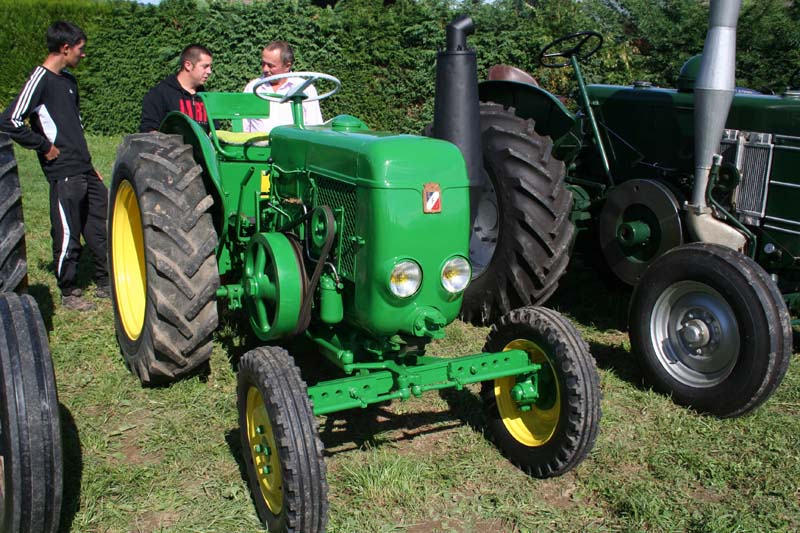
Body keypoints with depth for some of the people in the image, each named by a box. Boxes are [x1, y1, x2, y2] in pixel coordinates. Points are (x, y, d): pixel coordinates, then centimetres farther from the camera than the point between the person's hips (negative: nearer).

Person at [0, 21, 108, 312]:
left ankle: (105, 282, 26)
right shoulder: (40, 80, -12)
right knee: (67, 235, 1)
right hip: (64, 173, -8)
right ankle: (69, 292, 15)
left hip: (84, 170, 8)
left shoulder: (68, 80, 15)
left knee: (98, 229, 14)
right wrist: (45, 146, -12)